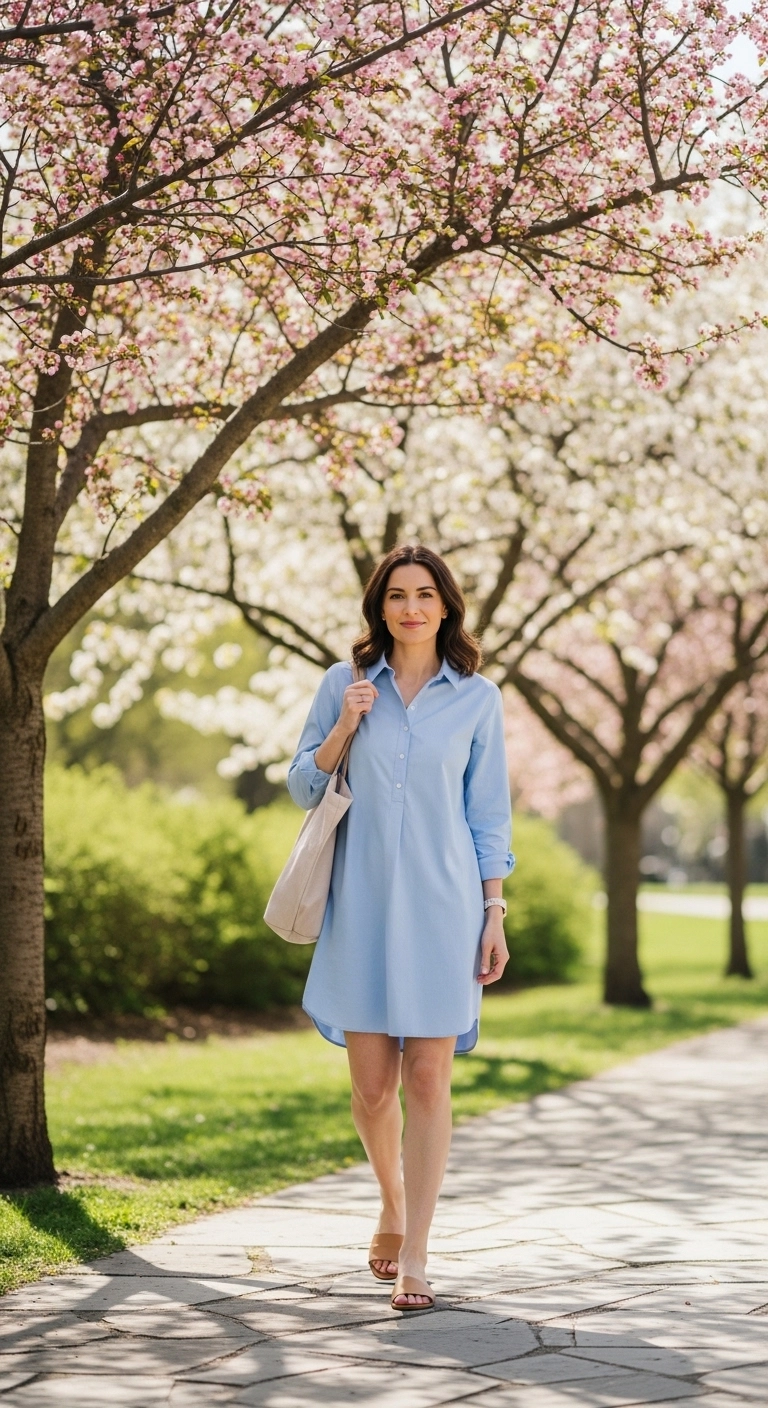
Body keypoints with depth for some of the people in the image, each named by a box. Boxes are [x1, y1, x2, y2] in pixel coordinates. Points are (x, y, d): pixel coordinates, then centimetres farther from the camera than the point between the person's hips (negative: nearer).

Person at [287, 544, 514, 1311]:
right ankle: (392, 1207, 32)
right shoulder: (344, 685, 6)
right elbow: (302, 786, 9)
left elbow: (489, 816, 6)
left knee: (428, 1080, -6)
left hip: (441, 908, -1)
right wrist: (343, 729, -8)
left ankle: (413, 1258, -3)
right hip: (363, 905, 1)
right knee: (371, 1085, 4)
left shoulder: (477, 698, 4)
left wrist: (495, 915, 0)